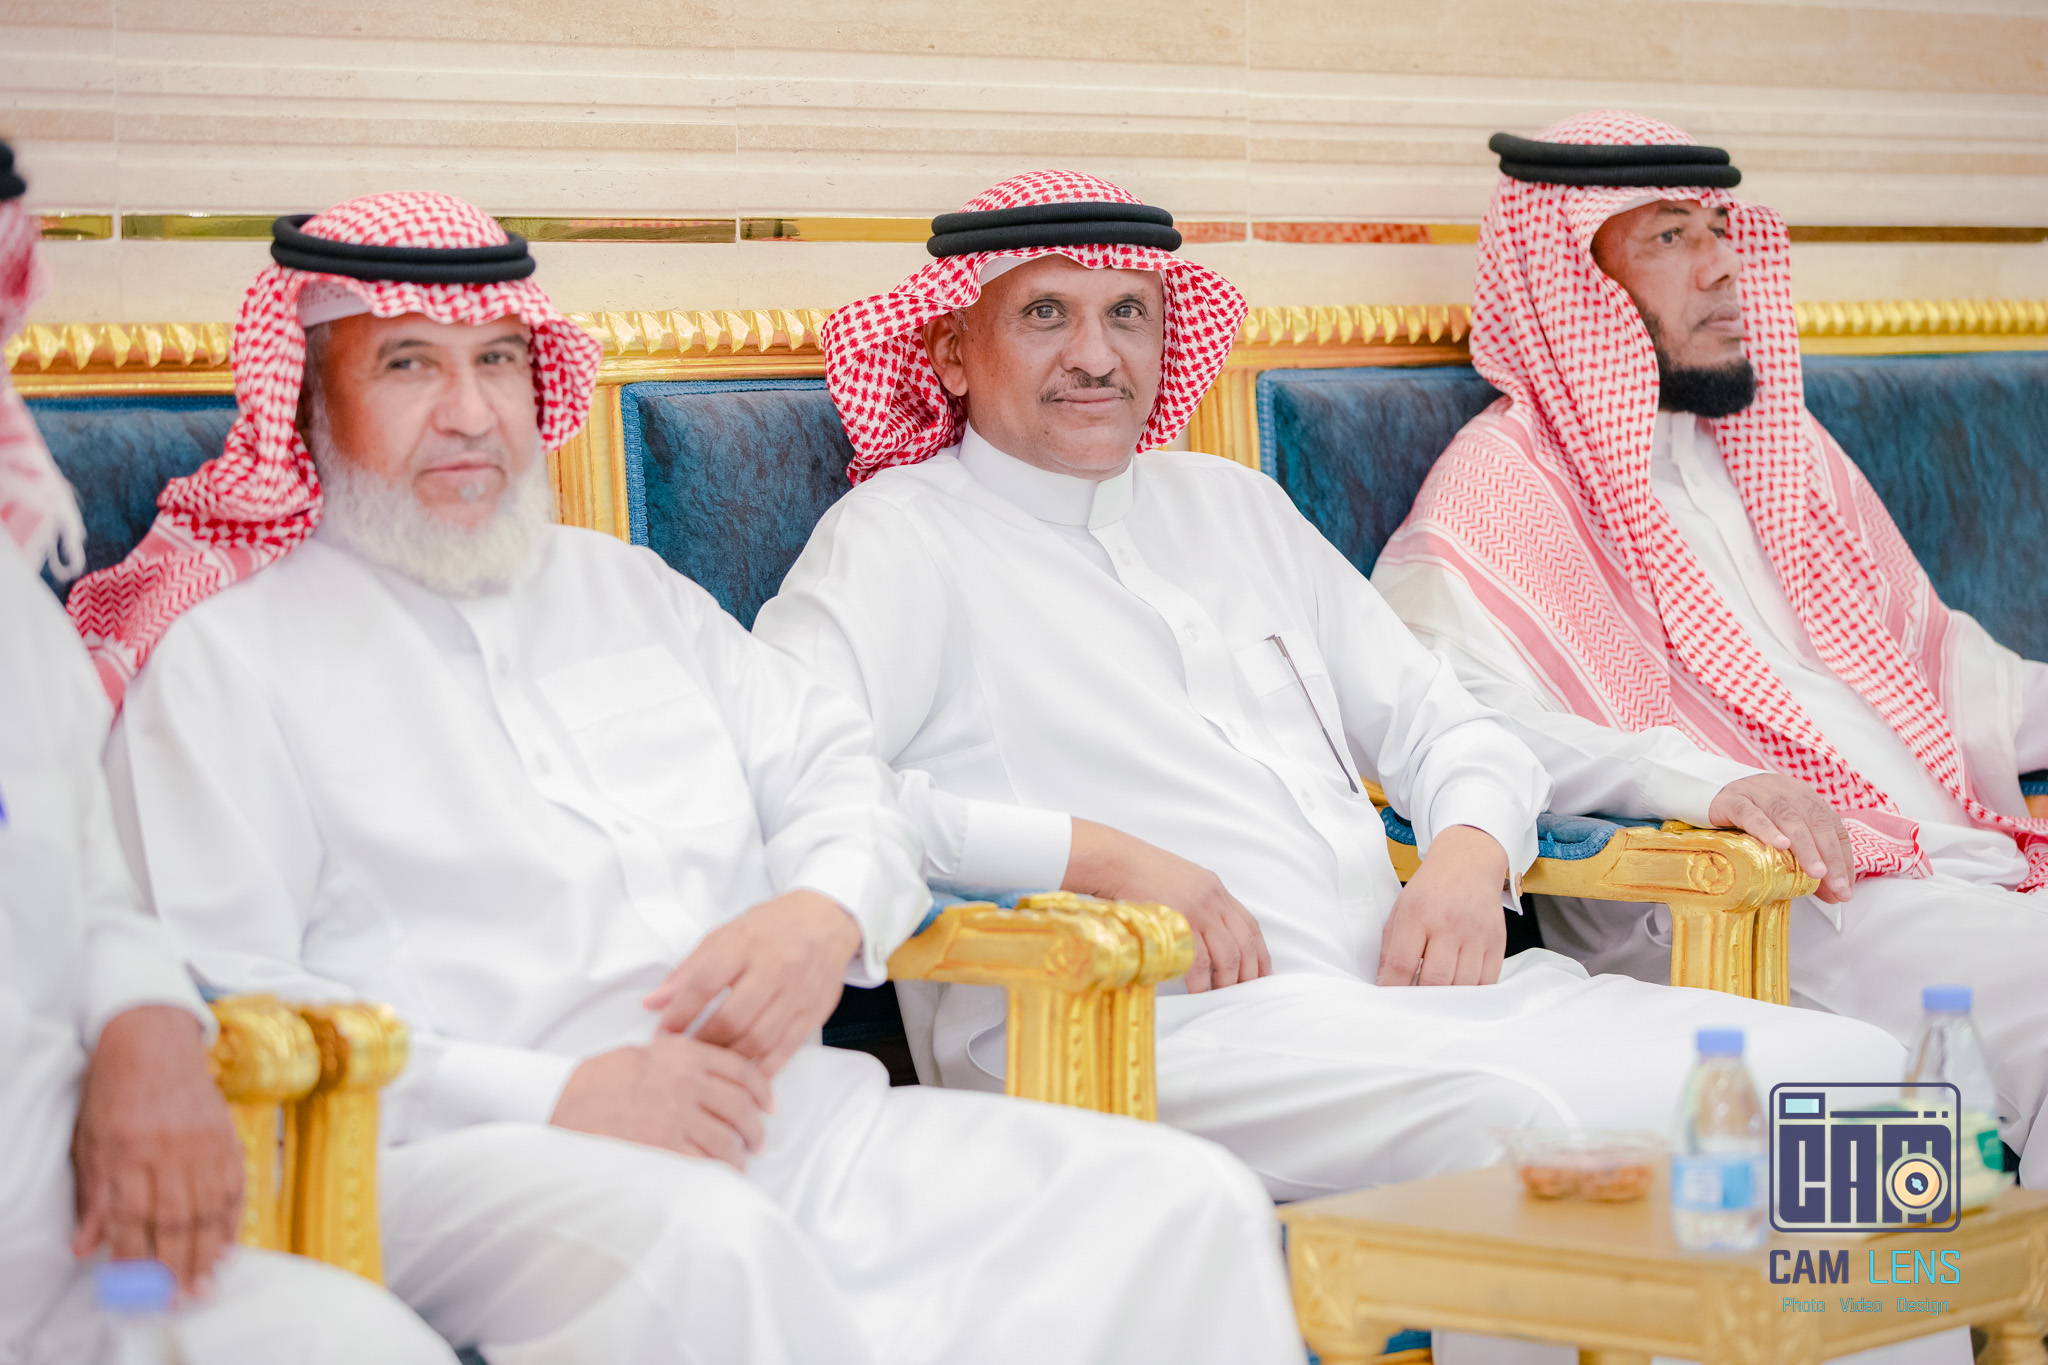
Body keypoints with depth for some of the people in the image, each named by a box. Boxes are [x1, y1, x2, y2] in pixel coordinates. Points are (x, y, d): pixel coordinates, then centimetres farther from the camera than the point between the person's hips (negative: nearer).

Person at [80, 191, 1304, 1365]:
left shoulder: (628, 589, 28)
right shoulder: (228, 655, 6)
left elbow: (834, 769, 27)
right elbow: (213, 1004, -5)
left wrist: (826, 914, 0)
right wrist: (553, 1100, -15)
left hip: (782, 1110, 6)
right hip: (468, 1160, -6)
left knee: (1181, 1197, -16)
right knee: (705, 1250, -41)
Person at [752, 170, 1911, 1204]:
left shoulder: (1230, 503, 27)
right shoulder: (904, 537, 6)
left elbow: (1436, 722, 28)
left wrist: (1469, 856, 3)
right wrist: (1090, 854, -15)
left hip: (1413, 985, 7)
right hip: (1165, 1026, -7)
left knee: (1855, 1063, -13)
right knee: (1520, 1117, -39)